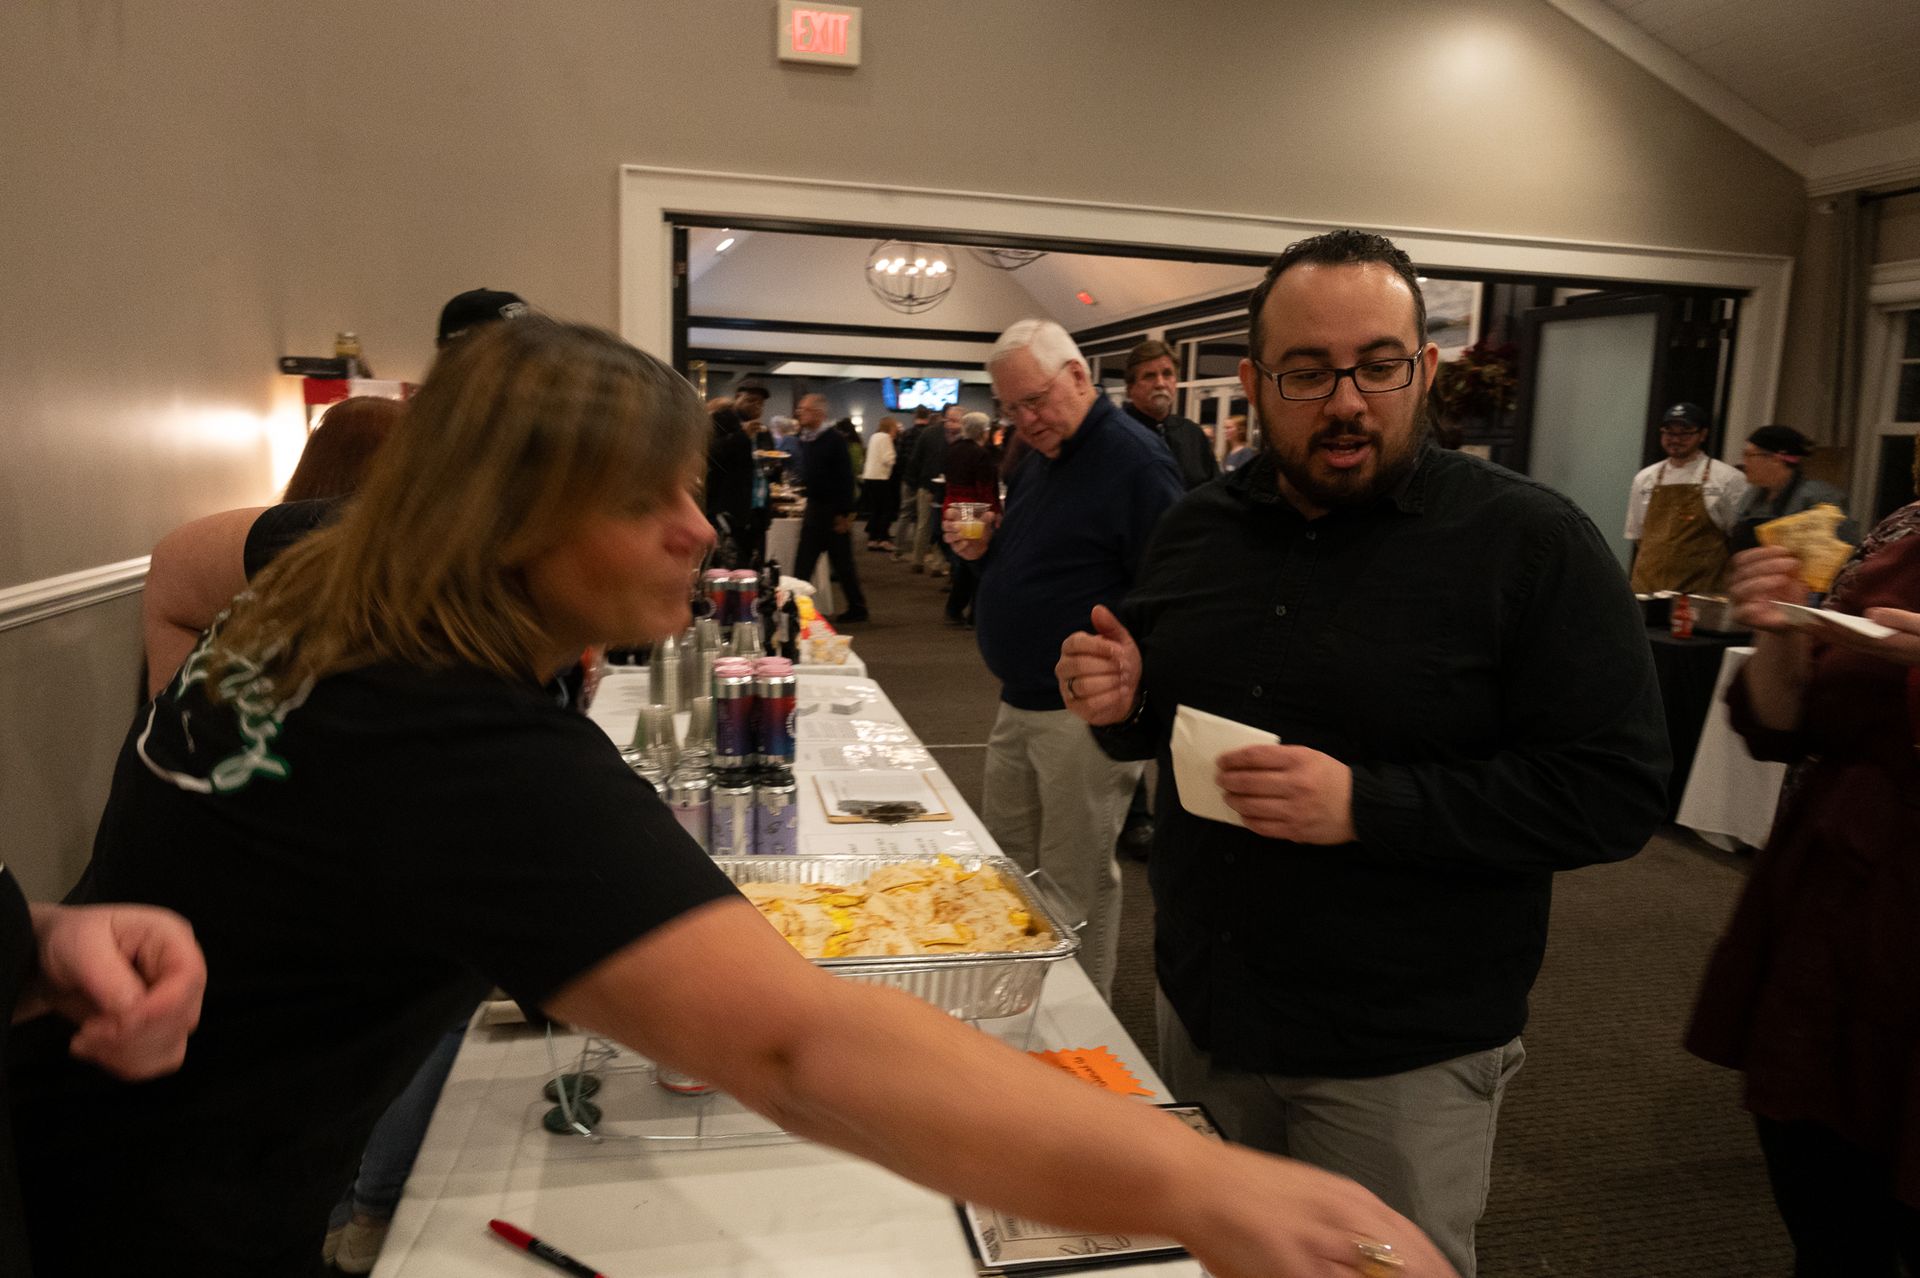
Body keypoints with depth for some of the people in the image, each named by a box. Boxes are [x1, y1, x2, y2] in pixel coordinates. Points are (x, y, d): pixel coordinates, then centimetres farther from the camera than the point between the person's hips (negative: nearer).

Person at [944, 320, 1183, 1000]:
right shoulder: (1037, 457, 13)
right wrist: (985, 546, 4)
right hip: (1020, 703, 9)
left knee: (1075, 881, 3)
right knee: (1005, 862, 19)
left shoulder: (1135, 459, -15)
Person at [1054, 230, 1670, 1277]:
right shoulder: (1196, 528, 2)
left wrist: (1366, 805, -28)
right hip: (1200, 1011, 5)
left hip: (1400, 1060, -5)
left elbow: (1615, 794, -18)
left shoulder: (1531, 541, -14)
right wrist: (1123, 702, -10)